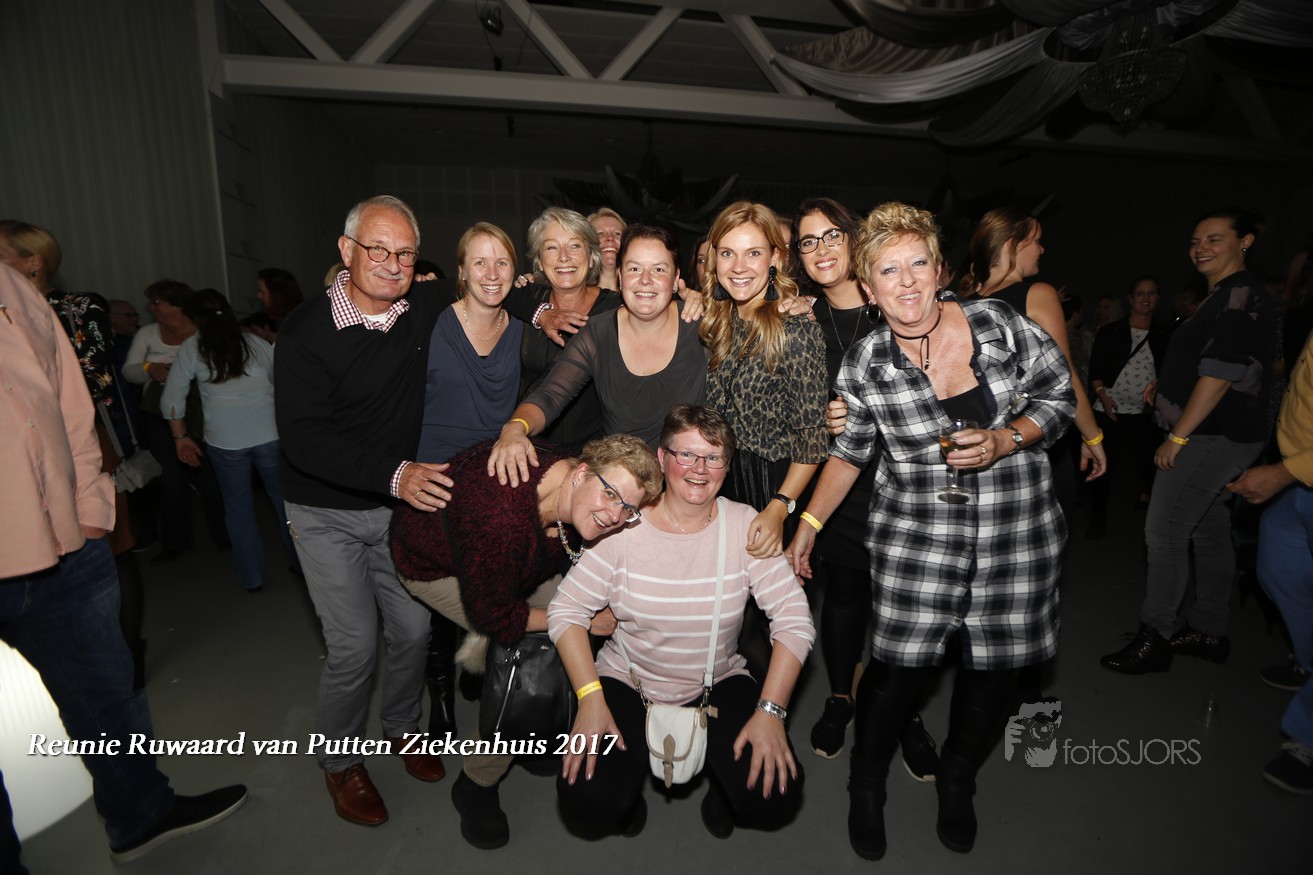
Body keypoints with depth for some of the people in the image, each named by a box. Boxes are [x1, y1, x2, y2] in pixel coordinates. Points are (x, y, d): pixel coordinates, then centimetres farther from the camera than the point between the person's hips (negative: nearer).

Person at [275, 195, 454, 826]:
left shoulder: (427, 311, -4)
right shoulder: (307, 330, -16)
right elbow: (303, 438, -23)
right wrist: (394, 474, -36)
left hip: (400, 501, 4)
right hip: (327, 513, -3)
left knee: (414, 628, 8)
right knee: (354, 645, -3)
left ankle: (401, 726, 38)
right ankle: (339, 759, 26)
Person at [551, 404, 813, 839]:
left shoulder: (743, 525, -12)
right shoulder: (625, 526, -15)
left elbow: (794, 618, -13)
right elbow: (566, 609, -10)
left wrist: (770, 710, -20)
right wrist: (590, 699, -18)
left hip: (720, 682, 1)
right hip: (628, 681, 0)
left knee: (774, 799, -17)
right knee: (588, 808, -18)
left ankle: (720, 789, 18)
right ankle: (635, 766, 16)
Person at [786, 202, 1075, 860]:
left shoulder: (997, 321, -7)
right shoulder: (864, 367, -8)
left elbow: (1058, 394, 3)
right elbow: (850, 452, 4)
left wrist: (1004, 440, -14)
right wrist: (808, 523, 5)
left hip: (1018, 533, 2)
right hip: (917, 540, -2)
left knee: (995, 667, 11)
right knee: (900, 665, -1)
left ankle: (956, 783, 40)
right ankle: (866, 789, 28)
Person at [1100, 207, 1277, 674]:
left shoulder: (1242, 295, -13)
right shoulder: (1221, 297, 17)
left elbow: (1221, 373, -20)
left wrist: (1177, 437, -20)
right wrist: (1165, 382, 10)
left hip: (1214, 436, -10)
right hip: (1217, 433, 10)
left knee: (1164, 531, -9)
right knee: (1209, 531, 14)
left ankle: (1155, 639, -1)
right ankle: (1209, 632, 24)